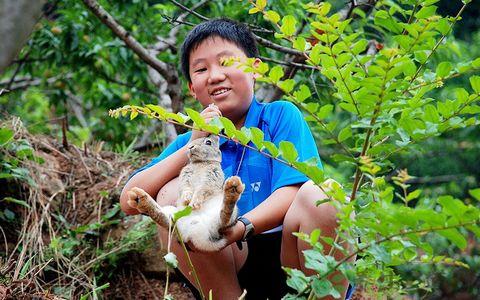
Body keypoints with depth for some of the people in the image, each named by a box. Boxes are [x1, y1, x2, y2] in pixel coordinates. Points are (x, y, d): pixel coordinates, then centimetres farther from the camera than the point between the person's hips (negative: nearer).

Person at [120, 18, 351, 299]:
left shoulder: (282, 115, 2)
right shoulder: (192, 141, 11)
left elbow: (291, 193, -14)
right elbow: (129, 202, -1)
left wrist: (240, 228, -33)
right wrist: (192, 148, -12)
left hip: (293, 255, -3)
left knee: (318, 195, -30)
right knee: (172, 193, -15)